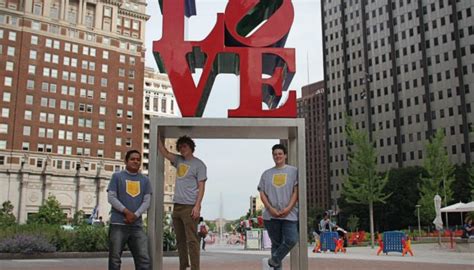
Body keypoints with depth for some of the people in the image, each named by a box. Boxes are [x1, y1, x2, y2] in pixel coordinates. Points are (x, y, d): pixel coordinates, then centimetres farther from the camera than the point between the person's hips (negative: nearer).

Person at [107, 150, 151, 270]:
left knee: (144, 259, -4)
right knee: (115, 259, 1)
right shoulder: (117, 176, 6)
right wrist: (126, 212, -13)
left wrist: (135, 215, -10)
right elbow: (111, 197, -2)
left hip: (137, 225, 3)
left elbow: (147, 201, 7)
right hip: (118, 224, -2)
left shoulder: (145, 180, 14)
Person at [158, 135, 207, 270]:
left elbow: (201, 187, -6)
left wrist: (197, 206, -14)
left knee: (191, 240, -8)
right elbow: (164, 152, 13)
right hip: (177, 205, 7)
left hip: (190, 206, -6)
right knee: (180, 239, 11)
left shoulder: (199, 164, -2)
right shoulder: (178, 160, 15)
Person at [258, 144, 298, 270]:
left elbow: (296, 191, 0)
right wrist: (271, 209, -8)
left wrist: (288, 208, -12)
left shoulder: (293, 171, 6)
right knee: (276, 243, 6)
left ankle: (274, 259, 4)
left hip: (289, 214, -1)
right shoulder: (266, 173, 12)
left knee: (291, 240, -15)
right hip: (271, 215, 2)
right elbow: (262, 194, 7)